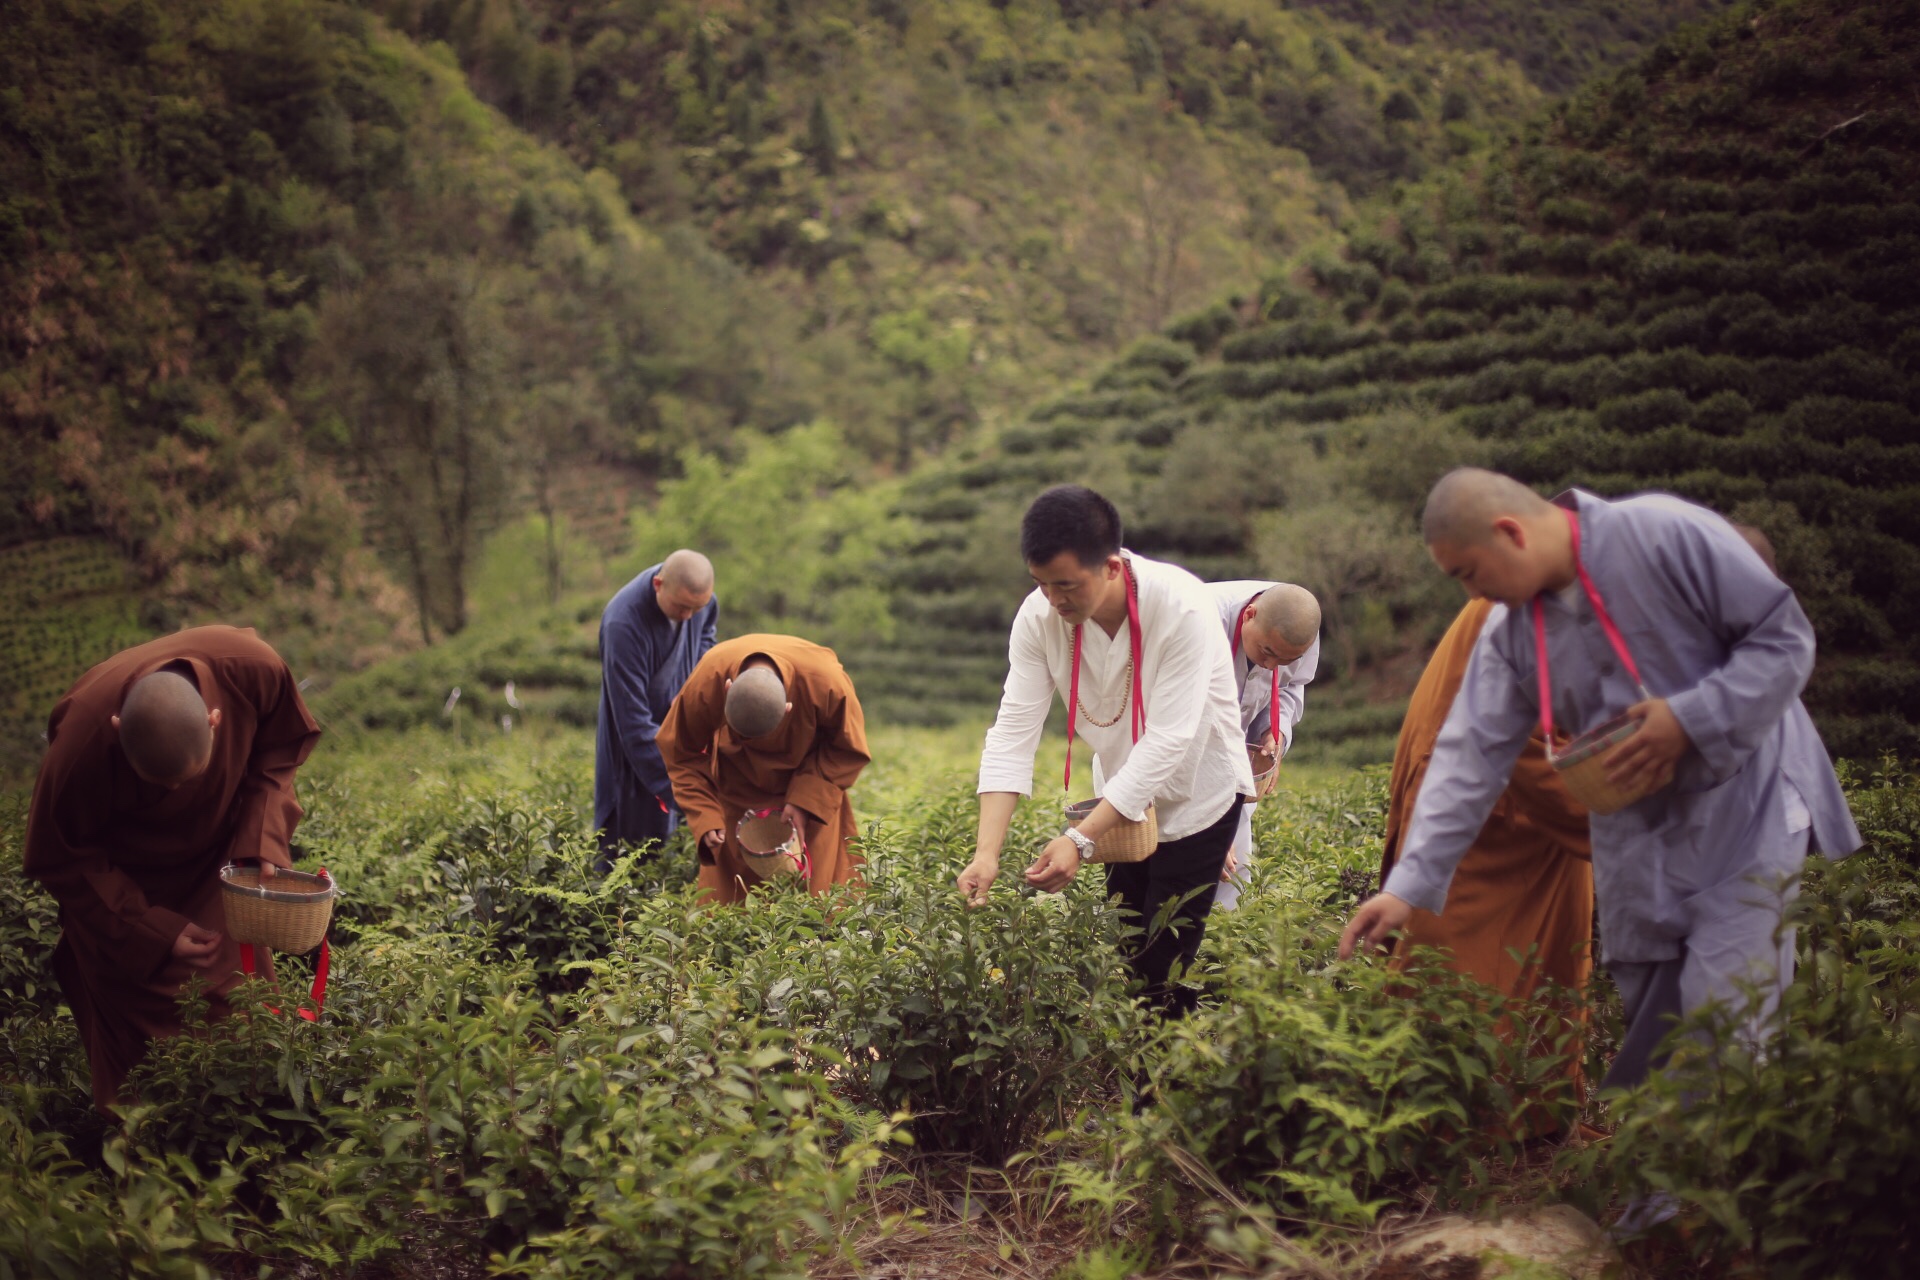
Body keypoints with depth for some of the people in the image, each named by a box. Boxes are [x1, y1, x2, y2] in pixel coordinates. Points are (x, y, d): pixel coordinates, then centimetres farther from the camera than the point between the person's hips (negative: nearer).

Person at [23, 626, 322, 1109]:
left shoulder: (255, 670, -35)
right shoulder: (82, 743, -38)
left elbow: (280, 749, -11)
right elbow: (63, 861, -19)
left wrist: (262, 841, -24)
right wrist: (152, 933, -23)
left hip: (219, 854, 3)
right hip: (120, 877, -3)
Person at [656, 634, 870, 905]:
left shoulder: (826, 683, -37)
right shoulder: (706, 684, -34)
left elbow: (848, 750, -18)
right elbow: (681, 754, -16)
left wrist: (805, 801, -27)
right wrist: (705, 819, -25)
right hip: (737, 788, 1)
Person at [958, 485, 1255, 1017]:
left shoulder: (1182, 608, -31)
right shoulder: (1040, 617, -17)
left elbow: (1167, 741, -33)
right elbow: (1013, 732, -19)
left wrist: (1080, 840, -40)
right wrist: (986, 853, -30)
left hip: (1196, 797, -4)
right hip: (1120, 799, 5)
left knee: (1161, 971, -6)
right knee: (1118, 957, 11)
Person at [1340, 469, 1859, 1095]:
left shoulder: (1667, 536, -16)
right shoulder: (1509, 629, 1)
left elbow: (1784, 638, -11)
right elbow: (1470, 758, -1)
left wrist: (1691, 719, -23)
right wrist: (1410, 883, -8)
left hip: (1741, 819, -5)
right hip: (1636, 849, 5)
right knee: (1649, 1040, 9)